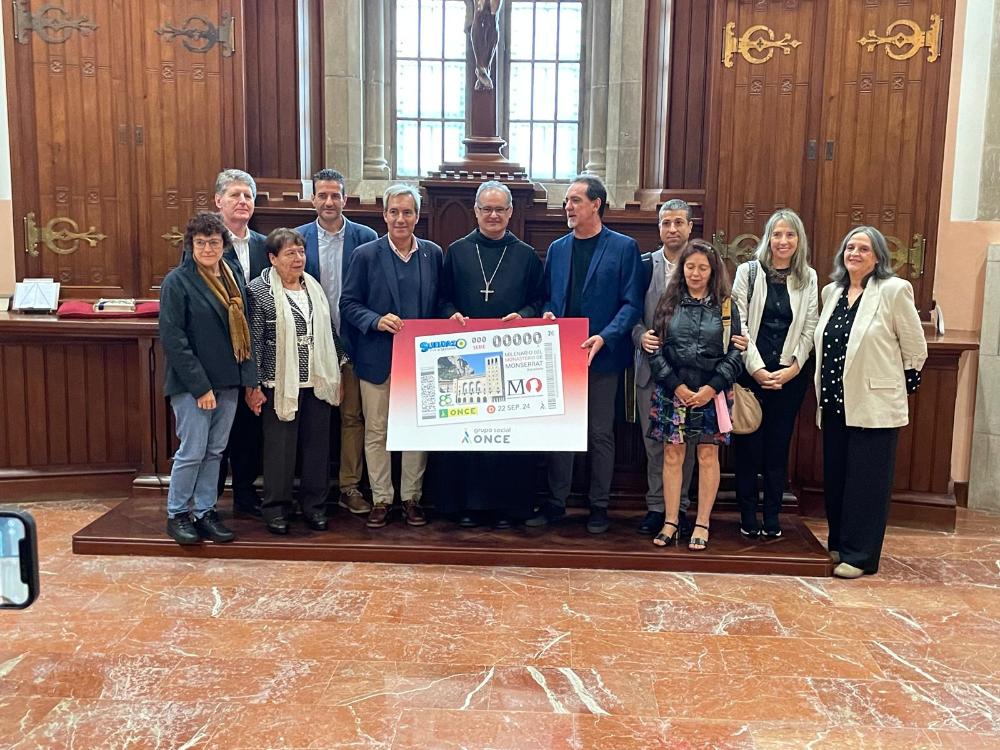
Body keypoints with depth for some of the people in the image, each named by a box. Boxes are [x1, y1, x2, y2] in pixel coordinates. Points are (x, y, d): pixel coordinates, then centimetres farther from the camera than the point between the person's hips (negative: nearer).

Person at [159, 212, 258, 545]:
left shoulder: (234, 275, 9)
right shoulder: (177, 281, -10)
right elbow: (172, 338, -14)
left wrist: (248, 376, 3)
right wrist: (200, 386, -17)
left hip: (228, 380, 6)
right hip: (192, 383, -6)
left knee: (215, 451, 12)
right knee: (192, 452, -1)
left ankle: (205, 512, 23)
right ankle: (177, 514, 16)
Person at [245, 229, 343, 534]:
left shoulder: (314, 287, 11)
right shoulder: (259, 291, -7)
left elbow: (329, 333, 15)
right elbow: (253, 341, -8)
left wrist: (336, 375, 15)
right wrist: (253, 386, -10)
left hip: (317, 383, 5)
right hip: (280, 384, -5)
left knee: (317, 445, 10)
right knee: (279, 448, 3)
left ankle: (314, 505, 23)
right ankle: (276, 509, 17)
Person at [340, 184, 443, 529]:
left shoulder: (433, 254, 4)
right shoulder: (366, 255, -2)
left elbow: (441, 304, 8)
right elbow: (348, 304, -1)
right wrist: (377, 321, -18)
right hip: (377, 358, -1)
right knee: (376, 432, 6)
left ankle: (412, 497, 21)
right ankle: (381, 499, 18)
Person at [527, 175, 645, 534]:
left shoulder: (624, 248, -2)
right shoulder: (557, 248, 12)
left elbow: (632, 303, -6)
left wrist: (605, 337, -19)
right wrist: (547, 314, -6)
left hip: (602, 356, -4)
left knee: (600, 433, 5)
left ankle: (599, 506, 17)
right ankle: (555, 502, 18)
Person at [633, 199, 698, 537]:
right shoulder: (644, 264, 5)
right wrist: (641, 336, -13)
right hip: (651, 365, 1)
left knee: (685, 442, 6)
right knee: (654, 440, 7)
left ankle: (680, 507, 19)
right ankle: (656, 506, 17)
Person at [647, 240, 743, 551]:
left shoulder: (726, 307, 3)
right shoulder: (668, 303, 5)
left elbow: (734, 353, 0)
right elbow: (656, 349, 1)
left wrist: (711, 388, -12)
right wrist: (678, 386, -10)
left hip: (711, 393, 0)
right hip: (673, 392, 1)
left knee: (708, 456, 4)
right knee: (672, 456, 5)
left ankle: (702, 524, 14)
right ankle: (670, 522, 14)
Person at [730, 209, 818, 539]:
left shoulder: (808, 278, 7)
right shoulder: (749, 271, 0)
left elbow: (809, 329, 4)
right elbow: (739, 324, -5)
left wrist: (792, 369, -8)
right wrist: (757, 369, -11)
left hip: (790, 374, 2)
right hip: (751, 371, -2)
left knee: (778, 444, 7)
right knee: (748, 443, 2)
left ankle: (772, 517, 17)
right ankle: (748, 516, 13)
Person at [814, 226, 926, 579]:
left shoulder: (894, 291, -9)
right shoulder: (831, 292, 9)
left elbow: (915, 348, -3)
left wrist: (902, 386, 4)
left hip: (874, 404, -6)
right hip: (835, 402, 6)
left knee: (867, 480, 1)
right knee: (835, 477, 13)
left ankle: (859, 555, 9)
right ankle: (838, 543, 27)